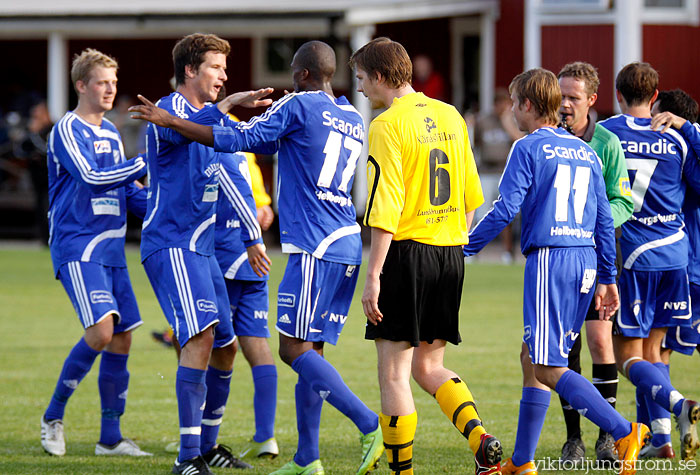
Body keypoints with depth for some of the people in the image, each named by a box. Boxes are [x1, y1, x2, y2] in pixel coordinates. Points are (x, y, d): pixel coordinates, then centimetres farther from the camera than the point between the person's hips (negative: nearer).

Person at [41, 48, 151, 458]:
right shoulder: (68, 130, -8)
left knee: (122, 338, 3)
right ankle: (54, 415, -2)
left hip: (110, 250, 8)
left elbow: (128, 190, 23)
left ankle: (111, 437, 11)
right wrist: (145, 163, -20)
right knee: (101, 331, -19)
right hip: (77, 249, -8)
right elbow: (91, 178, -21)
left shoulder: (110, 133, 17)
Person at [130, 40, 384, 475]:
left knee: (295, 348, -10)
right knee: (309, 349, 11)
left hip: (316, 249, -8)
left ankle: (371, 426, -19)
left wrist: (170, 121, 1)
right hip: (348, 246, 8)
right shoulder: (354, 120, 18)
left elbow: (239, 140, -6)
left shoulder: (298, 106, -4)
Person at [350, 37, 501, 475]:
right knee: (428, 367, 15)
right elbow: (471, 197, 15)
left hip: (407, 249, -7)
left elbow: (386, 209, -16)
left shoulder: (388, 126, -11)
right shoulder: (450, 117, 11)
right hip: (450, 254, 7)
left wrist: (374, 276, -15)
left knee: (393, 371, 1)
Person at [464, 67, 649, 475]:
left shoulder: (529, 148, -4)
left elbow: (506, 209, -11)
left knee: (548, 367, -7)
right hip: (586, 260, 8)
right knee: (532, 358, 13)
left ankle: (625, 432, -19)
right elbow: (604, 220, 16)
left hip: (550, 258, -8)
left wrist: (465, 247, -1)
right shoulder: (586, 153, 16)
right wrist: (608, 279, 20)